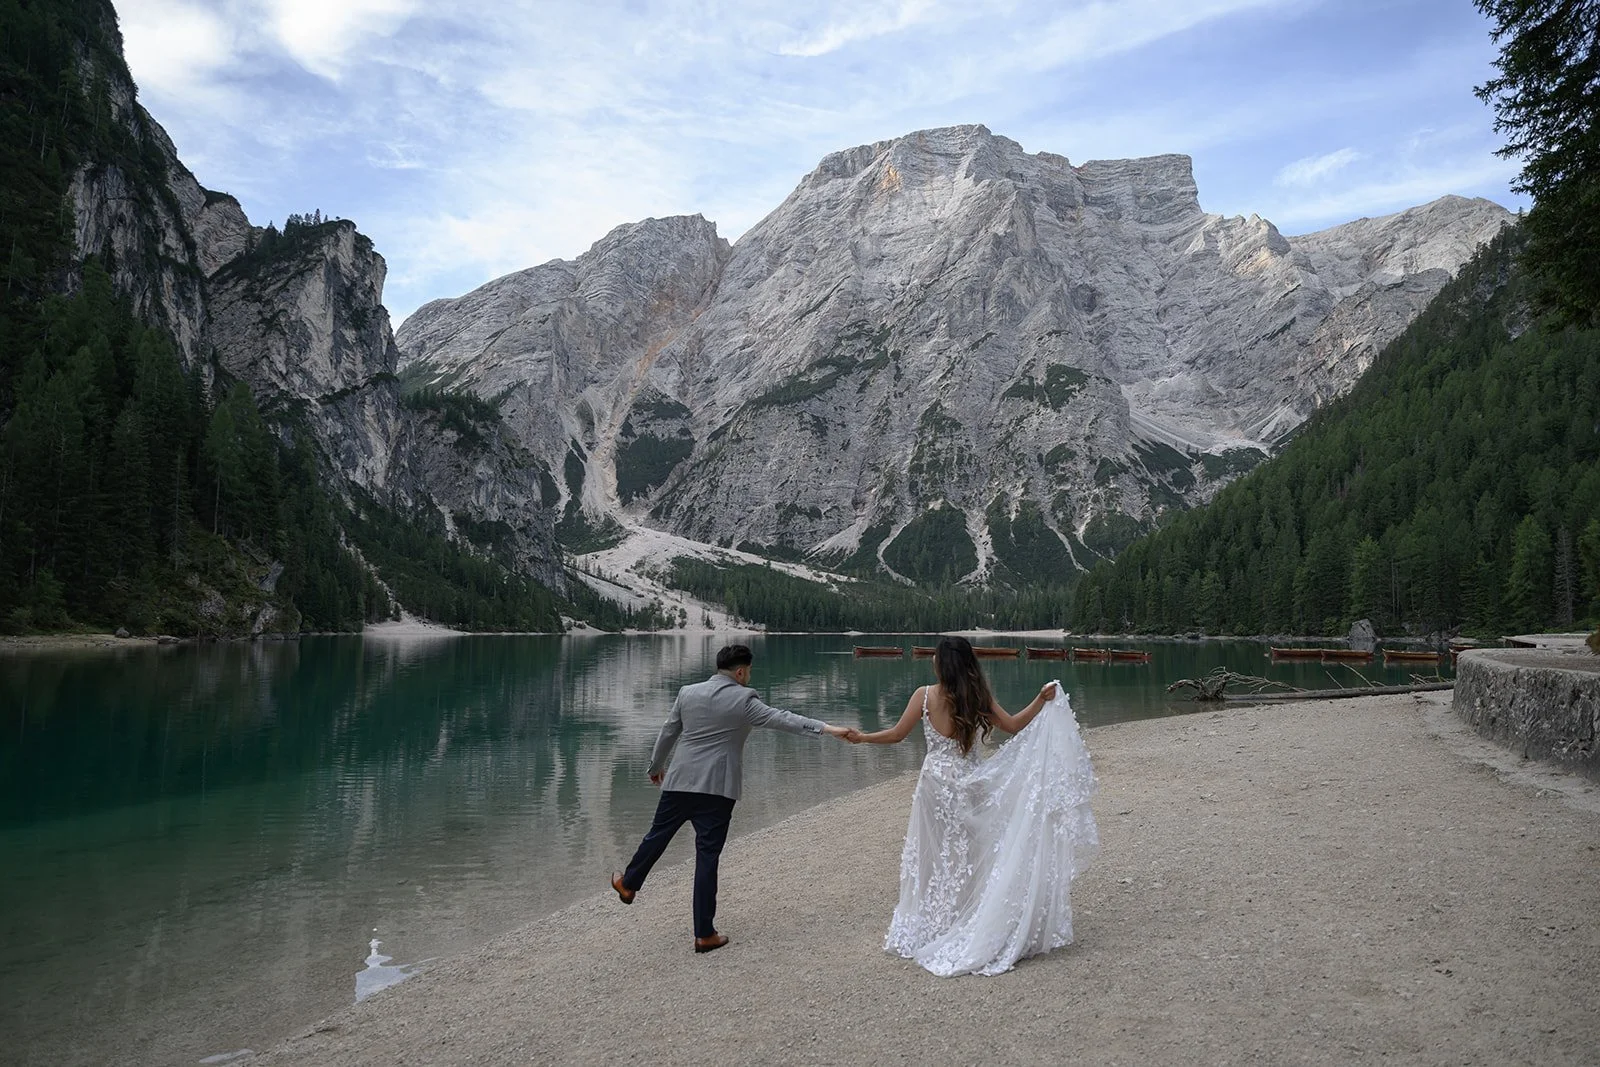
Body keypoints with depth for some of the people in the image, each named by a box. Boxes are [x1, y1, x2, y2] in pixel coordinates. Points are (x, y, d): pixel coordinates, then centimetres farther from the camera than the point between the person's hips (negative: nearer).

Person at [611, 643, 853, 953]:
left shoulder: (688, 693, 6)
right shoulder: (743, 700, -8)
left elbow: (667, 733, 14)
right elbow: (781, 719, -18)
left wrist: (656, 767, 29)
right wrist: (825, 728, -22)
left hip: (680, 782, 4)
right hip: (717, 789, -4)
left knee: (657, 835, 23)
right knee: (707, 856, 1)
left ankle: (628, 884, 45)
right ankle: (704, 934, 7)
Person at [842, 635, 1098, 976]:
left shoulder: (925, 695, -8)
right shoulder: (979, 697, -4)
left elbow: (897, 734, -3)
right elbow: (1014, 725, 1)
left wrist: (860, 737, 10)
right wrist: (1042, 701, 6)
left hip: (937, 782, -1)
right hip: (970, 782, 2)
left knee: (935, 857, 10)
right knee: (972, 856, 15)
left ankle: (932, 929, 20)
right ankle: (970, 928, 21)